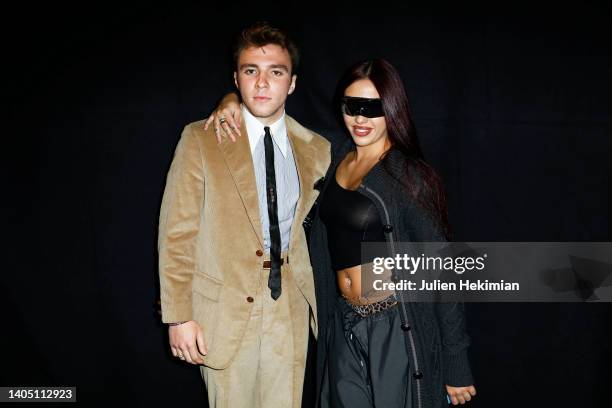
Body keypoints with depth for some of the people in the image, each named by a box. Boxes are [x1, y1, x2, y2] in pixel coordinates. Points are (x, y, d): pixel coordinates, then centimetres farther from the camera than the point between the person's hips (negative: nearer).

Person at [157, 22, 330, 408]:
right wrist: (179, 316, -8)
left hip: (290, 308, 3)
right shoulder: (201, 140, -6)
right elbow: (176, 234, -6)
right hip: (225, 311, -2)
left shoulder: (317, 150, 4)